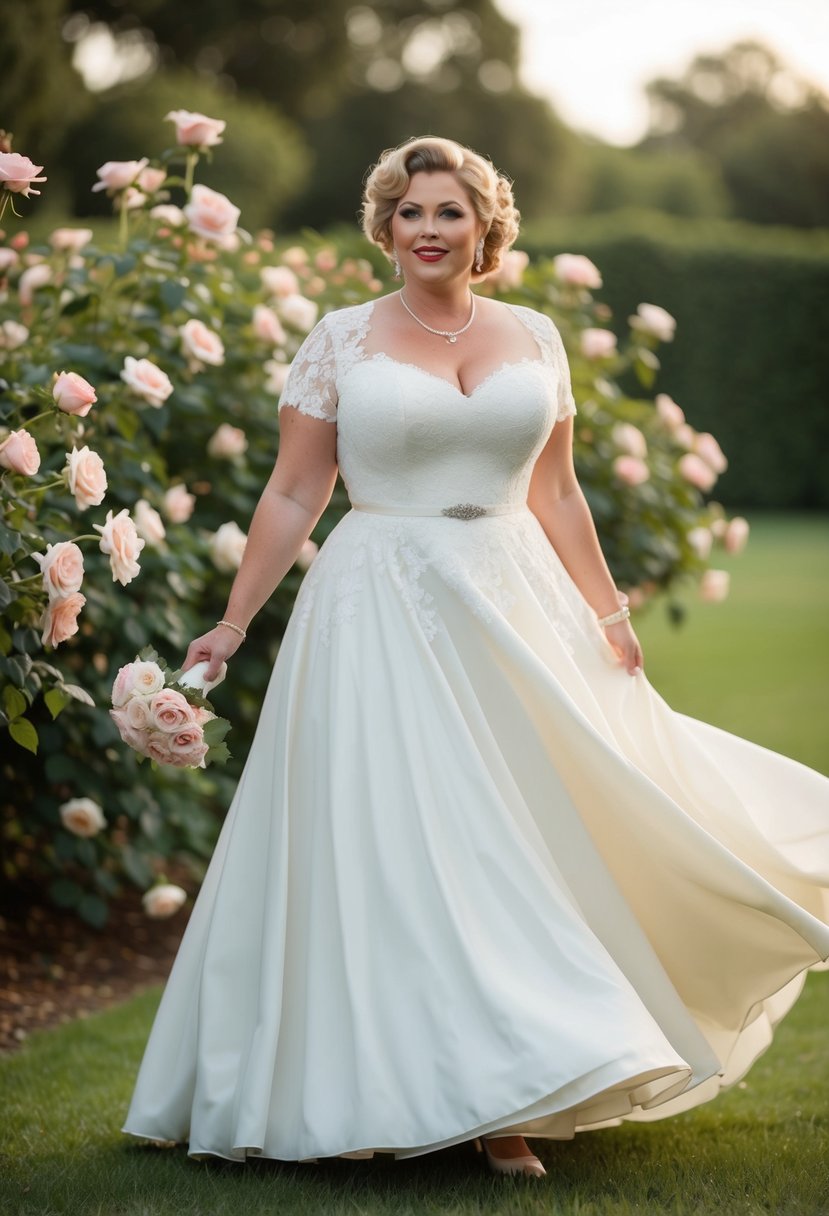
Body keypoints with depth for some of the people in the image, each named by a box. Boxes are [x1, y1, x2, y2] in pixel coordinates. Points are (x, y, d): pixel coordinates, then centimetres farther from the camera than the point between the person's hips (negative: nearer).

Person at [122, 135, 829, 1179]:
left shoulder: (532, 338, 9)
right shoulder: (341, 340, 1)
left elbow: (555, 494, 13)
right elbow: (293, 495, 2)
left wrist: (607, 611, 8)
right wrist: (233, 623, -1)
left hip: (514, 605, 3)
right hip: (383, 616, -3)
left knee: (523, 832, 2)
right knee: (412, 845, -4)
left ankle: (504, 1092, 11)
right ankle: (483, 1094, 3)